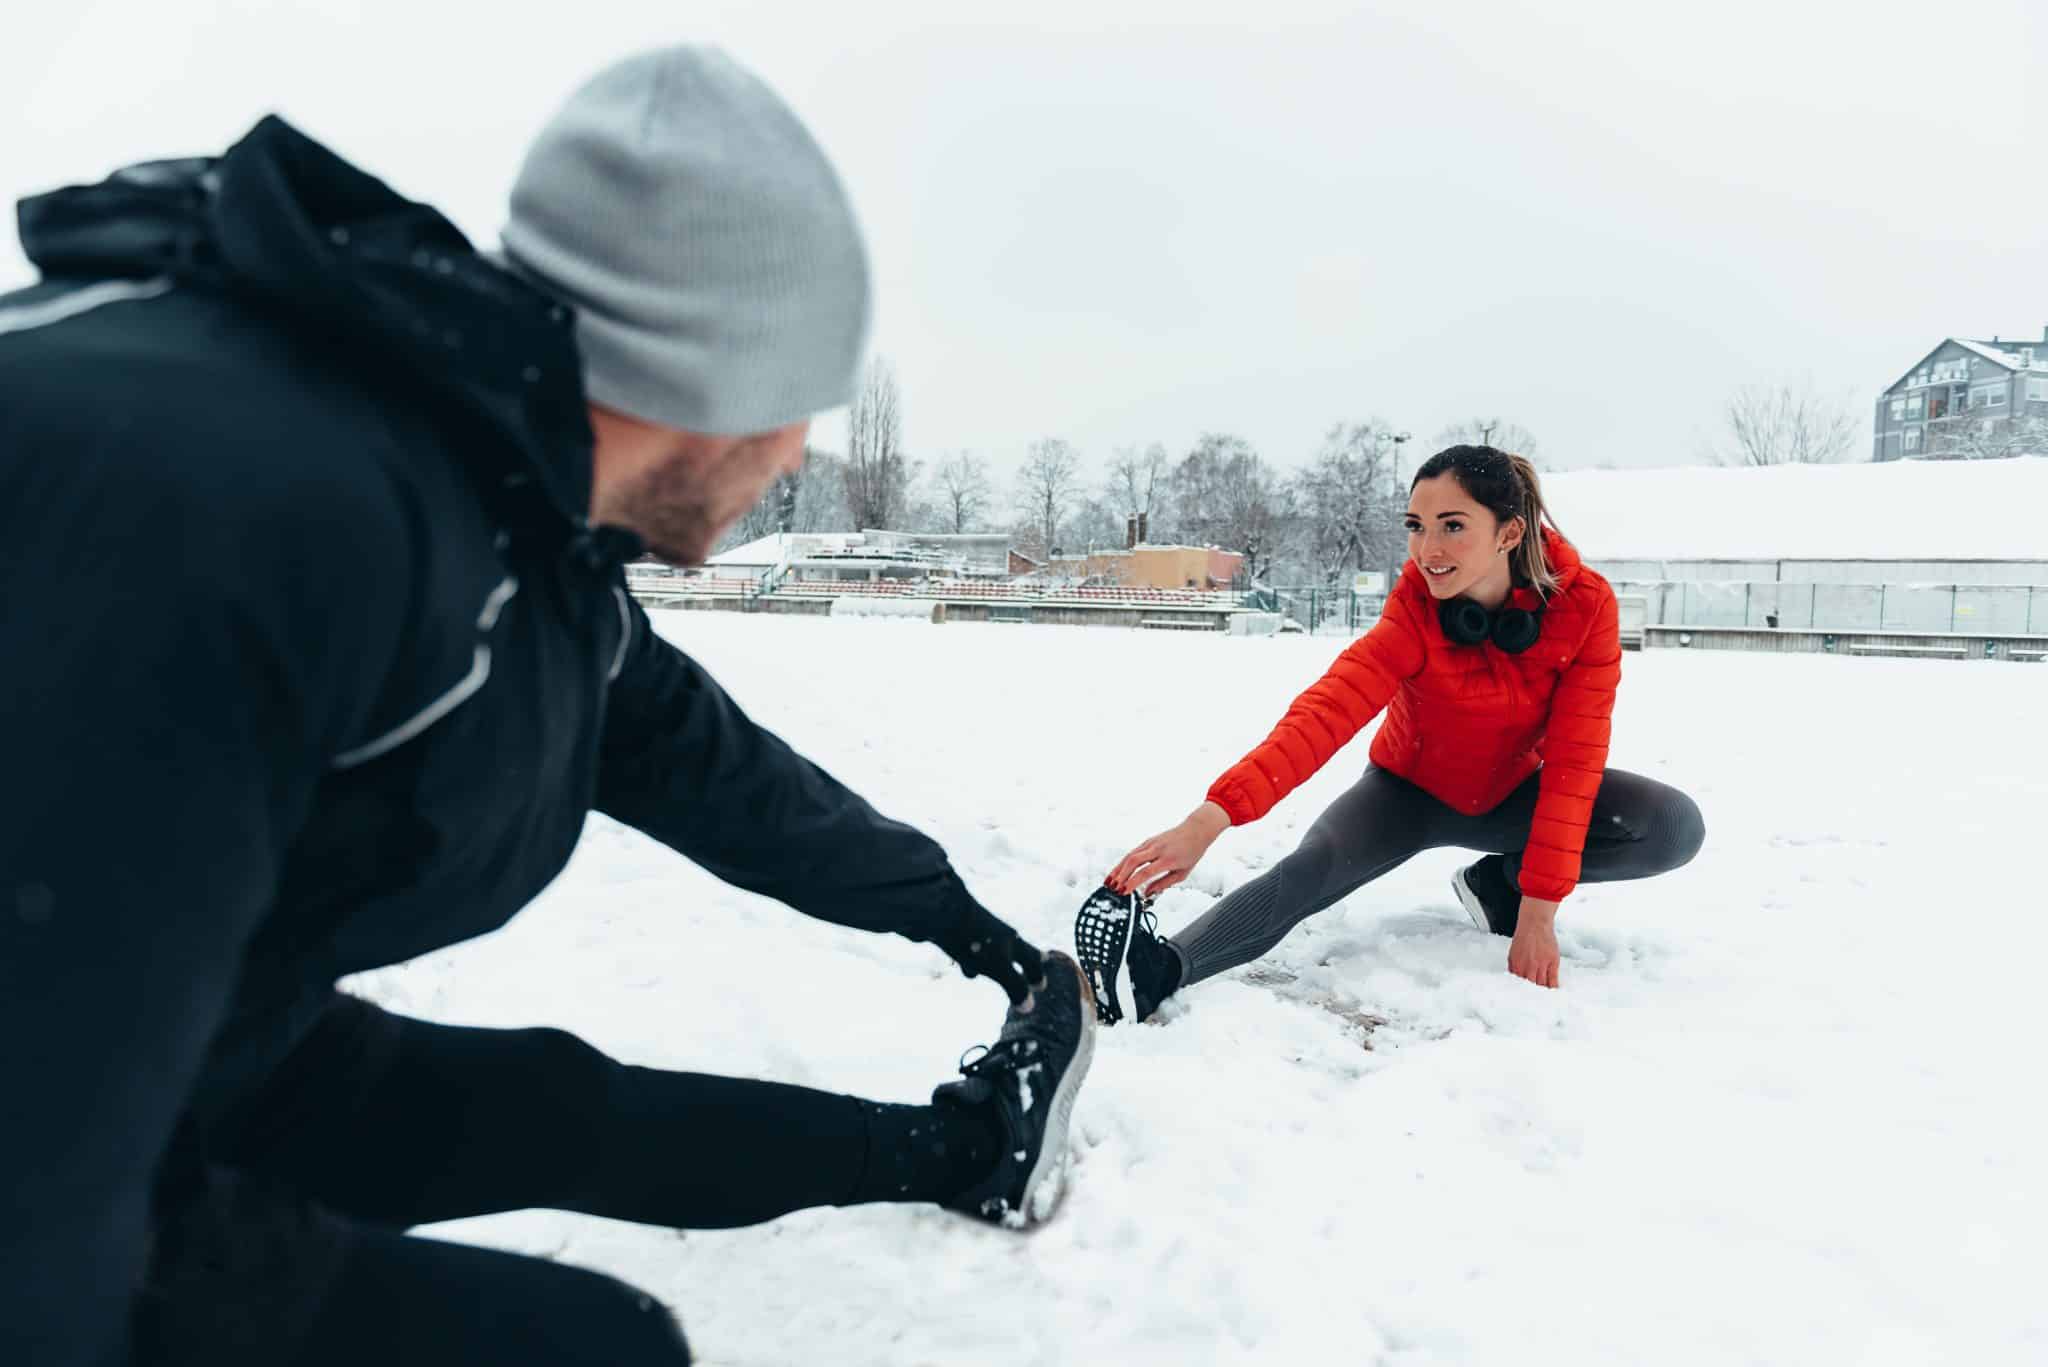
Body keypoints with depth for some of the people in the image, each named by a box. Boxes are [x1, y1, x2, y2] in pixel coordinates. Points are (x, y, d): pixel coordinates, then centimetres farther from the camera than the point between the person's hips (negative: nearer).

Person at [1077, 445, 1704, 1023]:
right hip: (1410, 790, -2)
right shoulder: (1415, 610, -27)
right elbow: (1327, 711, -41)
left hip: (1512, 795, 3)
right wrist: (1210, 819, -55)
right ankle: (1157, 972, -43)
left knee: (1675, 827, -20)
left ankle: (1501, 882, -3)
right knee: (1311, 866, -31)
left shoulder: (1585, 604, -25)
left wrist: (1538, 908, -29)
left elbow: (1573, 758, -24)